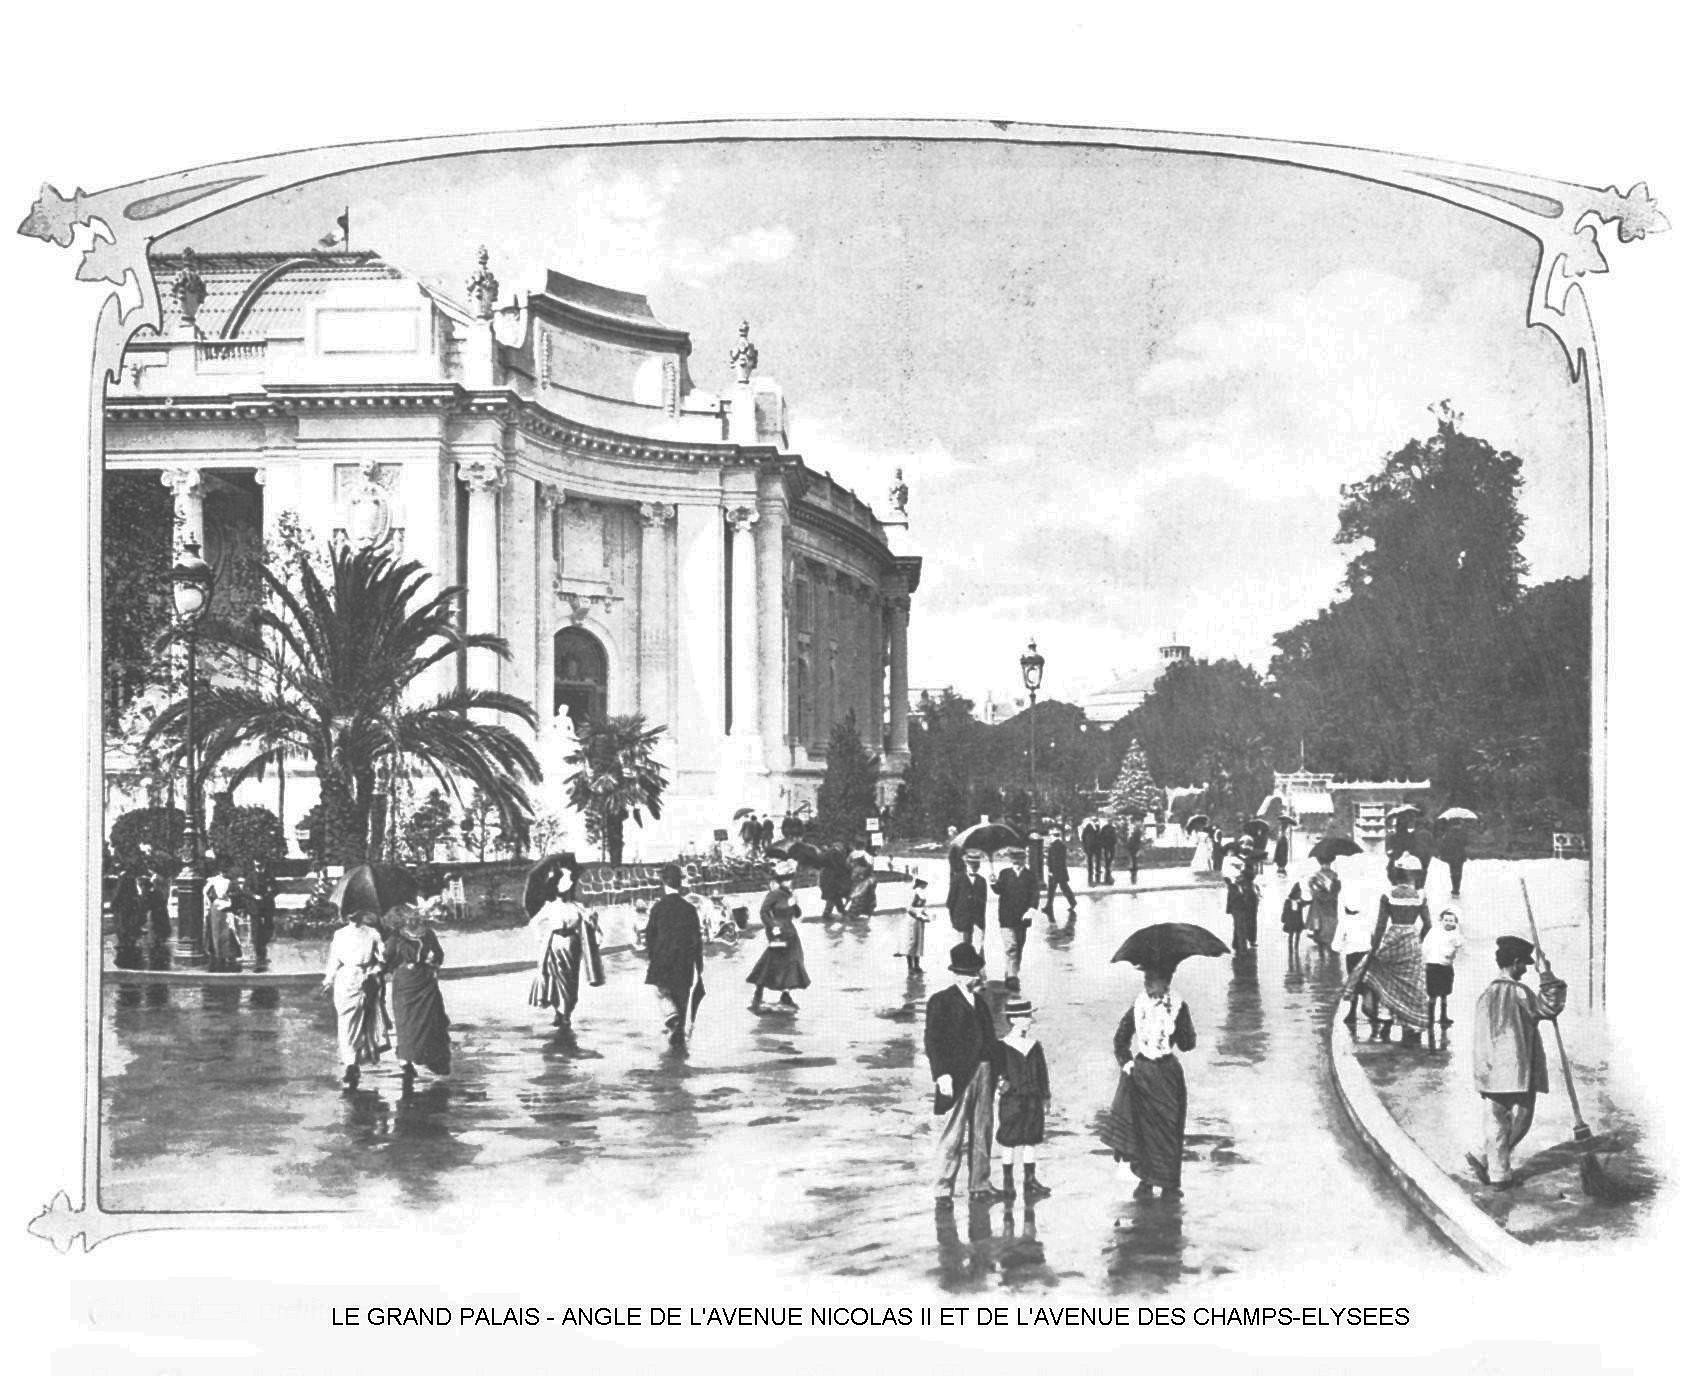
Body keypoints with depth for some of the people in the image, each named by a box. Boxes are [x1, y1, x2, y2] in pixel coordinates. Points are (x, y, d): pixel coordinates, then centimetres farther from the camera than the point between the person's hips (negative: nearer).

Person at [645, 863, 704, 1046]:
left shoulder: (658, 907, -6)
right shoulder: (689, 908, -2)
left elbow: (650, 935, 0)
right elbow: (696, 938, 1)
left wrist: (651, 957, 14)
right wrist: (699, 964, 8)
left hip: (662, 960, -2)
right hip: (684, 962, 2)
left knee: (662, 992, 12)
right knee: (682, 999, 11)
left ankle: (672, 1014, -16)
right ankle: (680, 1034, 13)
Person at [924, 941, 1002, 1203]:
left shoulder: (980, 1001, 17)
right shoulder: (942, 1001, -4)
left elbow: (989, 1037, 18)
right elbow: (932, 1040, -9)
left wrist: (997, 1072, 11)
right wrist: (941, 1074, -18)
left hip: (983, 1071, 7)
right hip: (957, 1075, -7)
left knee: (982, 1132, 11)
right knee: (953, 1133, -4)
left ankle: (980, 1186, 20)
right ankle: (943, 1189, 4)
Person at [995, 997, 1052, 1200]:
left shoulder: (1035, 1046, 9)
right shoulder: (1003, 1047, -5)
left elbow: (1042, 1072, 13)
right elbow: (998, 1071, -4)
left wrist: (1045, 1095, 12)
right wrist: (1002, 1082, -22)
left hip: (1033, 1100, 4)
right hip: (1011, 1100, -4)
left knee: (1032, 1140, 7)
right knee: (1011, 1143, 1)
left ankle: (1031, 1180, 14)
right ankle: (1008, 1182, 12)